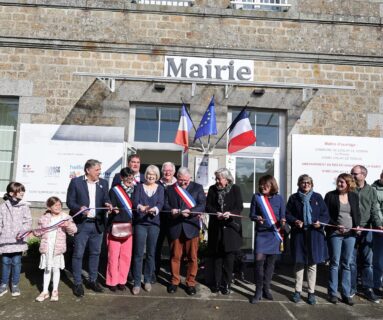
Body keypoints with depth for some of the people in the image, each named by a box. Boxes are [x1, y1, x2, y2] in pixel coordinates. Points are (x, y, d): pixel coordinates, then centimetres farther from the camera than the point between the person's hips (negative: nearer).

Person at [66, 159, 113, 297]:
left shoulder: (103, 183, 7)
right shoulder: (76, 182, -3)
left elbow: (106, 199, 5)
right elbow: (70, 201, -4)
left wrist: (107, 204, -18)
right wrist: (79, 208, -22)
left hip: (97, 224, 4)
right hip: (81, 223, -4)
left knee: (95, 253, 12)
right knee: (78, 254, 3)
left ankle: (93, 280, 26)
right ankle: (78, 283, 15)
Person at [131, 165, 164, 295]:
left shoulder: (160, 188, 8)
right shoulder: (139, 186, 6)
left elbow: (161, 203, -7)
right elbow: (135, 201, -8)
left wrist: (155, 209, -30)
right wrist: (140, 207, -31)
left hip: (154, 223, 1)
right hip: (140, 223, -1)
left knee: (151, 253, 8)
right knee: (138, 254, -1)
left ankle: (148, 280, 22)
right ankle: (136, 283, 7)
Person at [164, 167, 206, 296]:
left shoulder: (197, 187, 5)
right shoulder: (170, 189, 11)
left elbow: (202, 205, -4)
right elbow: (165, 205, 7)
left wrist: (190, 212, -20)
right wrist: (171, 211, -15)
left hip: (191, 226, -1)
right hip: (175, 227, 1)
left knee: (192, 257, 5)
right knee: (175, 256, 9)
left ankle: (190, 283, 19)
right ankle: (175, 281, 26)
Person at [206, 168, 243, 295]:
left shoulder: (235, 189, 0)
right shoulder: (212, 189, 6)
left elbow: (239, 207, -5)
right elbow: (208, 206, 2)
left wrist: (230, 213, -23)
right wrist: (216, 213, -17)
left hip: (231, 227, -2)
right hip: (216, 228, 2)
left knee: (229, 257, 1)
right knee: (216, 256, 7)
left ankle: (226, 284, 12)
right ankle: (217, 283, 18)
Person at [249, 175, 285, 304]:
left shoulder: (278, 198, 3)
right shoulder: (256, 197, 2)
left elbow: (282, 216, 5)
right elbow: (251, 214, 4)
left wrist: (282, 221, -17)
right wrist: (257, 218, -17)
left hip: (274, 234, 2)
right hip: (261, 233, -1)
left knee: (270, 262, 9)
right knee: (259, 260, -12)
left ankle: (266, 289, 24)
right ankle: (258, 291, 1)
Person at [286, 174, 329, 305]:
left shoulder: (317, 197, 4)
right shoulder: (293, 198, 3)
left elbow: (325, 214, 5)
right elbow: (288, 214, 4)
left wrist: (320, 222, -14)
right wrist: (295, 221, -14)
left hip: (314, 234, 0)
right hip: (298, 234, 0)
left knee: (312, 264, 6)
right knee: (299, 263, 9)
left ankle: (311, 292, 18)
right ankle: (298, 290, 21)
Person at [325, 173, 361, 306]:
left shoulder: (354, 196, 8)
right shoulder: (330, 195, -2)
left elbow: (357, 213, 14)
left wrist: (357, 225, -3)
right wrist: (336, 226, -15)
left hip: (350, 234, 3)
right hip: (334, 233, -3)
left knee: (347, 264, 9)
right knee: (334, 263, 3)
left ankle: (346, 293, 18)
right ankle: (333, 293, 14)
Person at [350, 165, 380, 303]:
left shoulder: (371, 190, 6)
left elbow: (374, 211, 5)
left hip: (366, 230, 1)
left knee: (367, 261, 8)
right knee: (351, 261, 5)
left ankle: (368, 289, 20)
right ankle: (351, 288, 17)